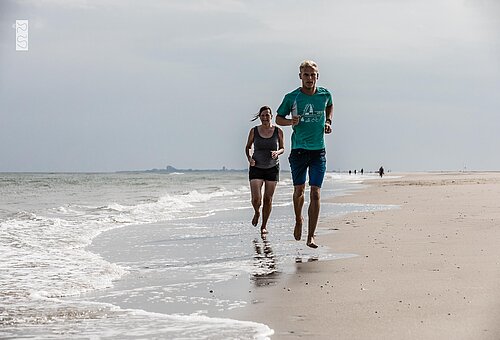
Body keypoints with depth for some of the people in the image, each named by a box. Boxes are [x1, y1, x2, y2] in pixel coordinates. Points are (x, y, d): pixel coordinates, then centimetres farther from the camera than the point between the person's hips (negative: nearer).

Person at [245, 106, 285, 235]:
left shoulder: (278, 131, -3)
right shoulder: (254, 131, -3)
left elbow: (282, 148, 7)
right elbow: (248, 147, 11)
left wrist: (277, 153, -15)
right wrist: (249, 158, -7)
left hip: (272, 168, 1)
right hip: (256, 168, 0)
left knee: (268, 199, 2)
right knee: (256, 199, -12)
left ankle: (264, 225, 17)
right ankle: (256, 212, 23)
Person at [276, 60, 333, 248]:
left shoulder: (325, 94, 2)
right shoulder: (292, 97, -4)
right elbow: (278, 118, 7)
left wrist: (328, 122, 10)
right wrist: (291, 121, -13)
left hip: (318, 151, 1)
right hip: (299, 150, -1)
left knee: (315, 194, -7)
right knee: (299, 190, 6)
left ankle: (311, 236, -5)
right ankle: (298, 220, 36)